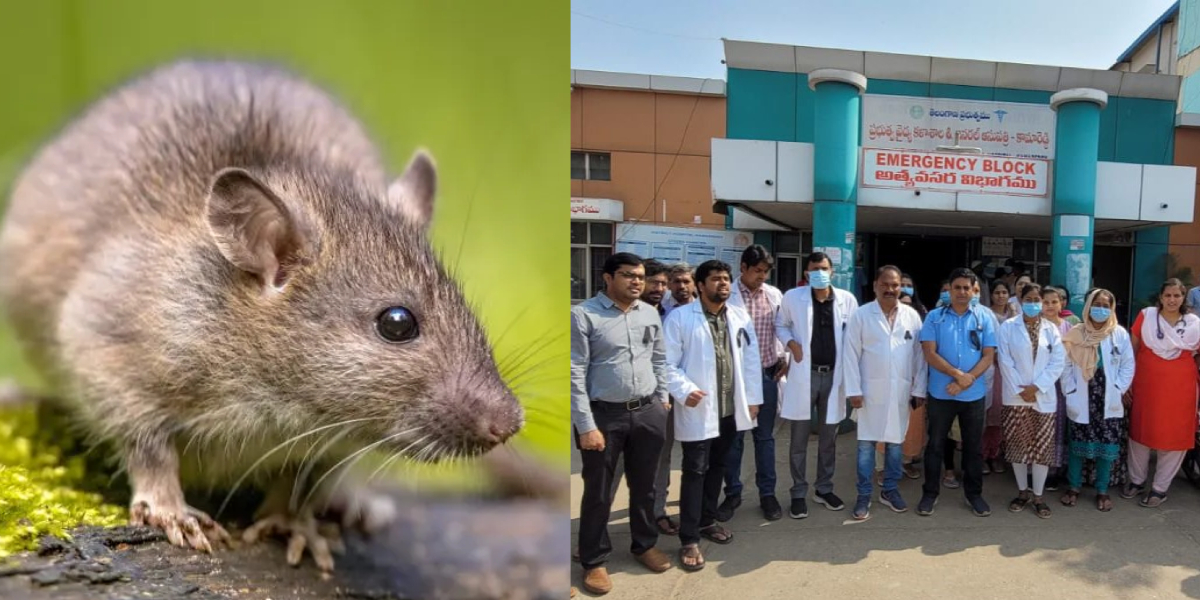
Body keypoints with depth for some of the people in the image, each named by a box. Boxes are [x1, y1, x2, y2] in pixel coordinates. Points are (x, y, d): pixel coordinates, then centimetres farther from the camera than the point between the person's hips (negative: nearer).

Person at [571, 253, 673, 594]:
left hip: (648, 413, 5)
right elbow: (574, 374, -14)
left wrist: (661, 400, 14)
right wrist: (586, 426, -16)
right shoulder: (583, 315, -12)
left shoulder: (650, 314, 6)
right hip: (603, 414, -5)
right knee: (598, 493, 9)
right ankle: (594, 561, 27)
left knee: (644, 486, 19)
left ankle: (645, 544, 40)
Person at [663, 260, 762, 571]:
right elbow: (668, 362, -10)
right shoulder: (680, 317, -8)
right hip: (698, 408, -5)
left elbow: (751, 359, 8)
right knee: (695, 471, -1)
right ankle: (689, 540, 7)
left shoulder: (740, 316, 6)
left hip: (731, 407, 5)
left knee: (717, 467, 17)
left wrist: (753, 398, 5)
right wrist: (684, 391, -22)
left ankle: (707, 520, 34)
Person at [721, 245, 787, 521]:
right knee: (733, 437, 8)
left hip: (767, 374, 3)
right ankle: (732, 493, 22)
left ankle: (767, 493, 24)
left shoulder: (775, 294, 5)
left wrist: (785, 358, 3)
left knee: (765, 436, 12)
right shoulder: (727, 295, -9)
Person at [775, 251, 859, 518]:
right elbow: (780, 325, 9)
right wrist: (791, 343, -11)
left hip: (833, 375, 2)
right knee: (799, 439, 5)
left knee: (828, 438, 14)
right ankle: (798, 493, 17)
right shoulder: (793, 297, -4)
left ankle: (824, 489, 30)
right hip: (804, 375, -2)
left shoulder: (847, 299, -1)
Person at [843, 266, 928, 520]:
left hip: (901, 390, 3)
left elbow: (919, 355, 6)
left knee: (895, 442, 12)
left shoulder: (912, 316, 4)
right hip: (871, 389, -2)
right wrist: (854, 390, -10)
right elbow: (851, 354, -5)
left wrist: (919, 389, 3)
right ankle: (864, 495, 11)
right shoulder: (861, 315, -4)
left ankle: (890, 490, 26)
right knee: (866, 443, 2)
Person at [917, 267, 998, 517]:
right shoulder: (934, 317, -1)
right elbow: (930, 354, -7)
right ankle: (930, 493, 18)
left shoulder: (983, 318, 3)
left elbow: (988, 356, -2)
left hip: (974, 394, 1)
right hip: (940, 393, -1)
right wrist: (957, 374, -18)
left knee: (974, 446, 11)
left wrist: (966, 380, -14)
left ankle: (974, 493, 26)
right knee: (935, 444, 7)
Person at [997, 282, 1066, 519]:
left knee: (1042, 447, 3)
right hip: (1016, 396, -1)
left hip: (1044, 397, 1)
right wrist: (1021, 390, -12)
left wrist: (1037, 387, -12)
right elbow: (1006, 361, -5)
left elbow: (1058, 362, -2)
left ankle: (1038, 496, 14)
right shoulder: (1008, 327, 0)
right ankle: (1022, 492, 19)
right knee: (1017, 446, 5)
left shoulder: (1051, 329, 5)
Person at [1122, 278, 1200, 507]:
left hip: (1180, 389, 0)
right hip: (1146, 385, 0)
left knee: (1174, 437, 7)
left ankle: (1160, 487, 22)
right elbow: (1133, 349, 2)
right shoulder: (1146, 315, -4)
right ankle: (1137, 480, 30)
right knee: (1140, 432, 12)